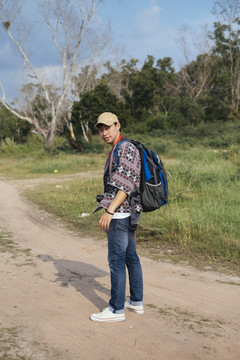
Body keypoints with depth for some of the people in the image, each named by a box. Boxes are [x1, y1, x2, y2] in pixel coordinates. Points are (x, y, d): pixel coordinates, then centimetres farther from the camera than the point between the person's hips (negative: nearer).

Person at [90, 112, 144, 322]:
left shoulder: (127, 149, -14)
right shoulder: (116, 151, 17)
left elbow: (126, 185, -22)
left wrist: (109, 211, -26)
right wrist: (110, 210, 23)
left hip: (120, 214, -10)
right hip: (125, 214, 10)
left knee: (116, 260, -5)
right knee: (130, 257, 15)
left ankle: (116, 309, 2)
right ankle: (136, 302, 25)